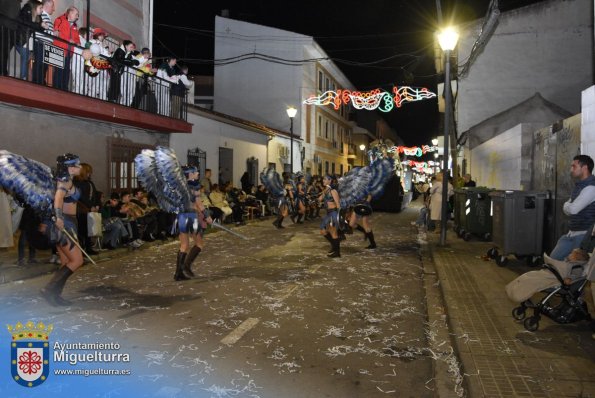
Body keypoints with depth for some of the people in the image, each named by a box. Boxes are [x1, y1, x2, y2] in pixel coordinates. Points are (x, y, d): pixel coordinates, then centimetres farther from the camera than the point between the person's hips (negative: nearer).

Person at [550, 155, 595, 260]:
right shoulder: (579, 185, 14)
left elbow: (572, 209, -23)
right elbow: (566, 210, 14)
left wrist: (567, 206, -1)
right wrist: (568, 207, -8)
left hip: (585, 235, -9)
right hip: (571, 234, 9)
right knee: (553, 259, 10)